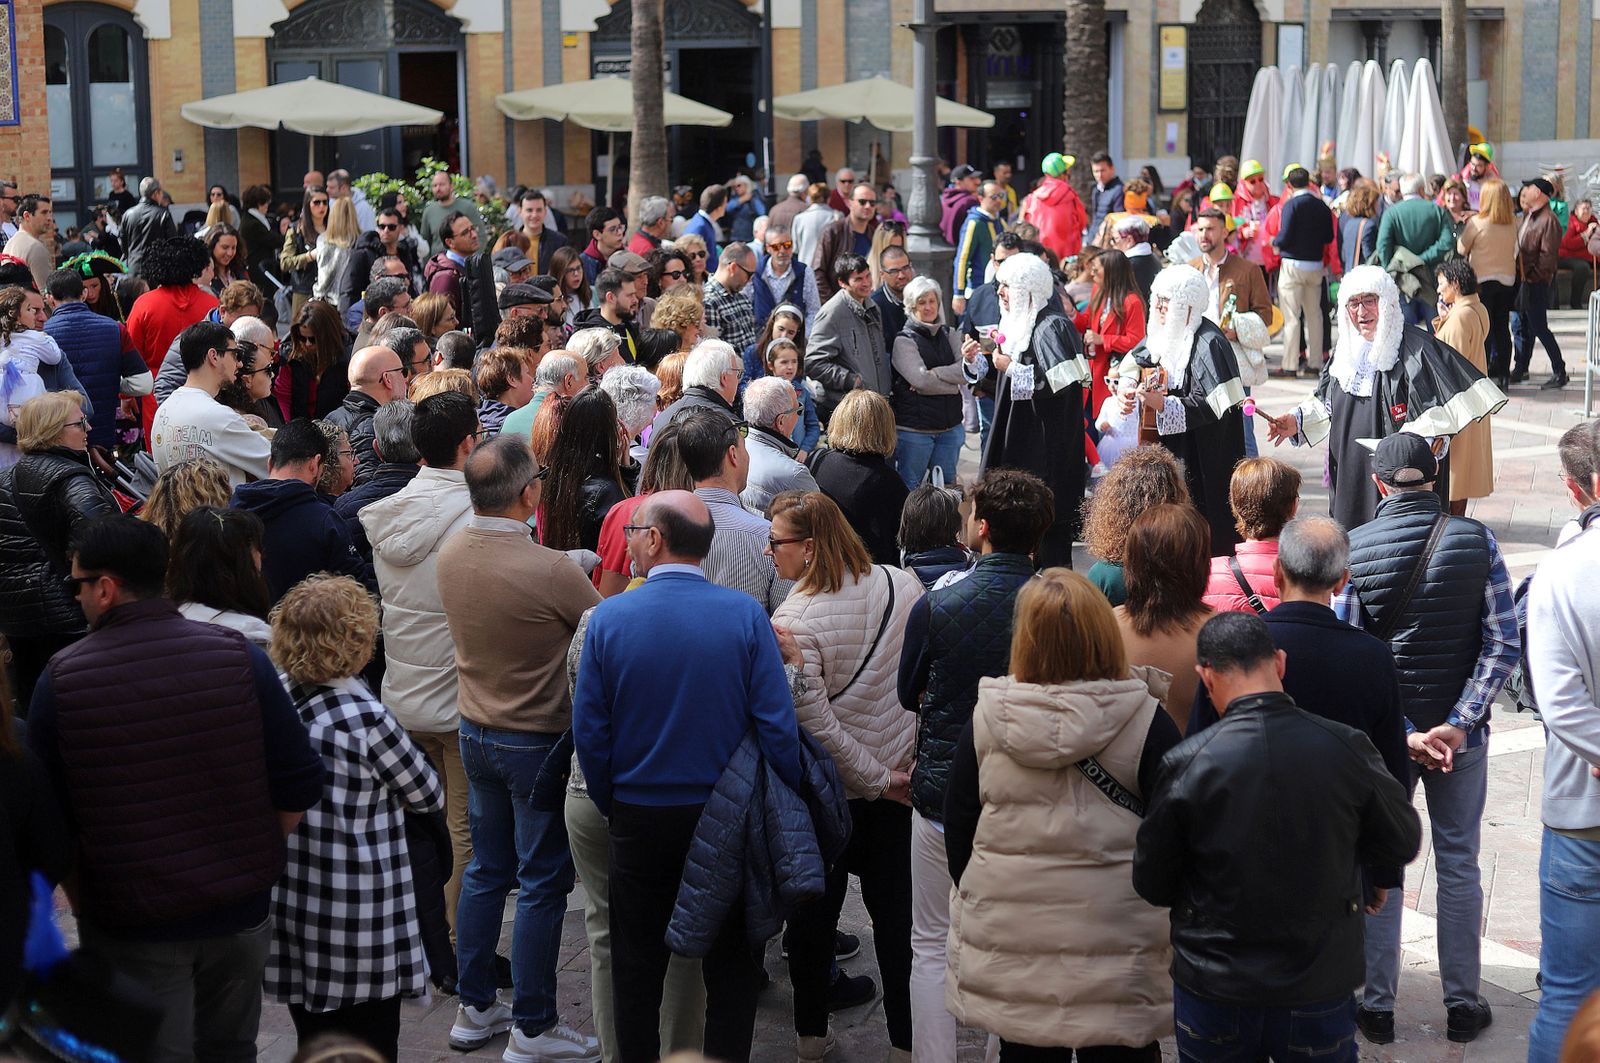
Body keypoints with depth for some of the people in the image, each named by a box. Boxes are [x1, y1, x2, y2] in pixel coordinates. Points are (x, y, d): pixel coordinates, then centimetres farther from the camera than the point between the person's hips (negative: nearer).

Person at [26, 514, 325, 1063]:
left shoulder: (60, 681, -12)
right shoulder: (239, 655, -9)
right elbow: (300, 785, -7)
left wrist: (84, 901, 10)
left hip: (128, 926, -2)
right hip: (240, 912, 2)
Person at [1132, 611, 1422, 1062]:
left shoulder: (1185, 764, -16)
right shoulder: (1347, 749, -13)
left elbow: (1152, 885, -5)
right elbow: (1403, 842, 4)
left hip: (1214, 994, -1)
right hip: (1321, 990, 1)